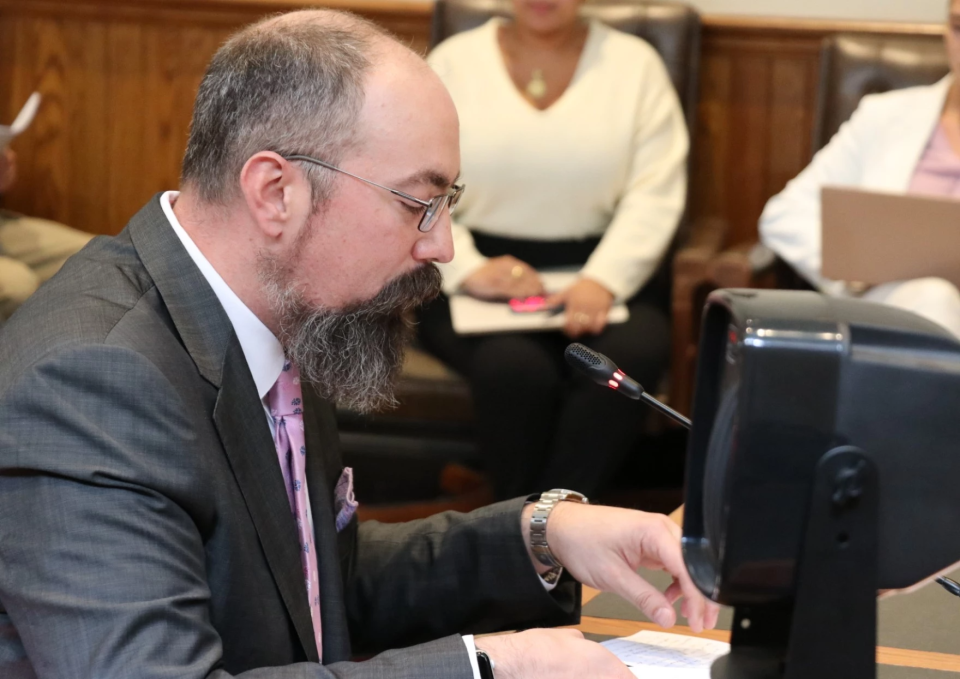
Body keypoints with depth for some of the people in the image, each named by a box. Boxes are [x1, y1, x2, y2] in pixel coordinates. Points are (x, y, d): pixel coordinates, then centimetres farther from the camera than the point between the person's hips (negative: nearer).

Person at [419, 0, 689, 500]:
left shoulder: (635, 64, 8)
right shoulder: (453, 62, 8)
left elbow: (655, 195, -2)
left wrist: (603, 280, -19)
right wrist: (467, 269, -17)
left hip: (602, 274, 1)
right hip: (481, 270, -1)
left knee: (631, 356, -32)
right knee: (515, 366, -33)